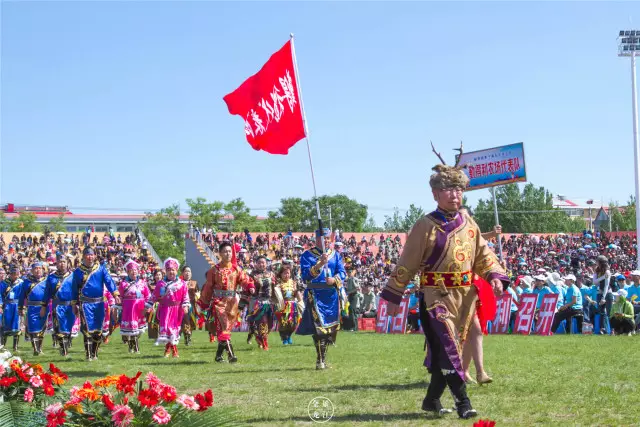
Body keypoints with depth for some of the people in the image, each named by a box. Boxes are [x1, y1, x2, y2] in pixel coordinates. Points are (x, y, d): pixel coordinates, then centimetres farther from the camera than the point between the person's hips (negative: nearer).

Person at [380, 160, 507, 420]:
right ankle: (462, 402, -9)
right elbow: (407, 264, -4)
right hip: (436, 297, -6)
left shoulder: (469, 224, 9)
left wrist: (495, 276, -7)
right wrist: (393, 297, -4)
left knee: (447, 350, 12)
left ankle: (432, 399, 24)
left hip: (464, 298, 6)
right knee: (448, 349, -13)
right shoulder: (426, 226, -7)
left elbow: (483, 255, 12)